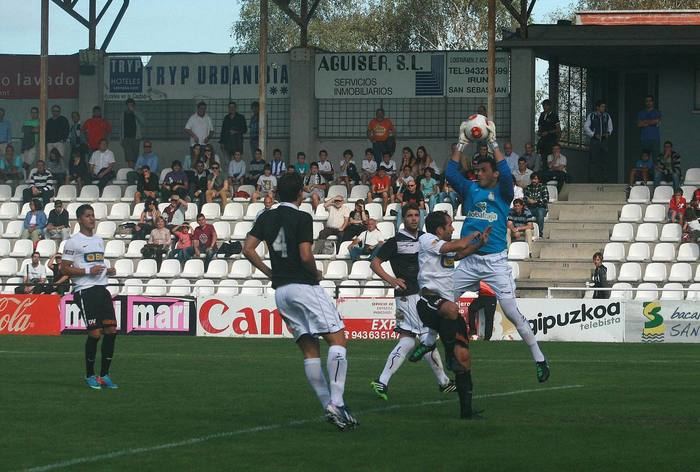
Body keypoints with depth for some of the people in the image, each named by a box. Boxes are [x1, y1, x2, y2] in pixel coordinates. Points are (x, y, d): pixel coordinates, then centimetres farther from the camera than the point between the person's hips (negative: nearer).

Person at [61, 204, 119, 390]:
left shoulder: (99, 240, 18)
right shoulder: (73, 242, -5)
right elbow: (64, 269, -8)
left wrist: (108, 270, 9)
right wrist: (88, 271, -16)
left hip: (102, 289, 7)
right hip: (85, 291, -7)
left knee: (111, 330, -1)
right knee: (95, 333, -10)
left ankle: (104, 375, 8)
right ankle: (90, 376, 6)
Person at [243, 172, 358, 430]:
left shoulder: (266, 218, 10)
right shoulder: (302, 218, -9)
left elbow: (248, 249, 6)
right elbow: (305, 255, -17)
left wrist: (270, 273, 13)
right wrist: (316, 274, 1)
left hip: (281, 290, 7)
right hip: (304, 286, -7)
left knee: (310, 351, 9)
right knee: (337, 339, -6)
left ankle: (327, 405, 5)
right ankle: (336, 403, -17)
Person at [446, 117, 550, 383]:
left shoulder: (503, 193, 2)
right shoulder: (470, 190, 13)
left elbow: (506, 174, -17)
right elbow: (451, 173, 3)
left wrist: (493, 143, -14)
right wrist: (462, 143, 1)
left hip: (495, 262, -4)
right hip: (469, 261, 4)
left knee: (511, 312, -10)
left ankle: (539, 359, -5)